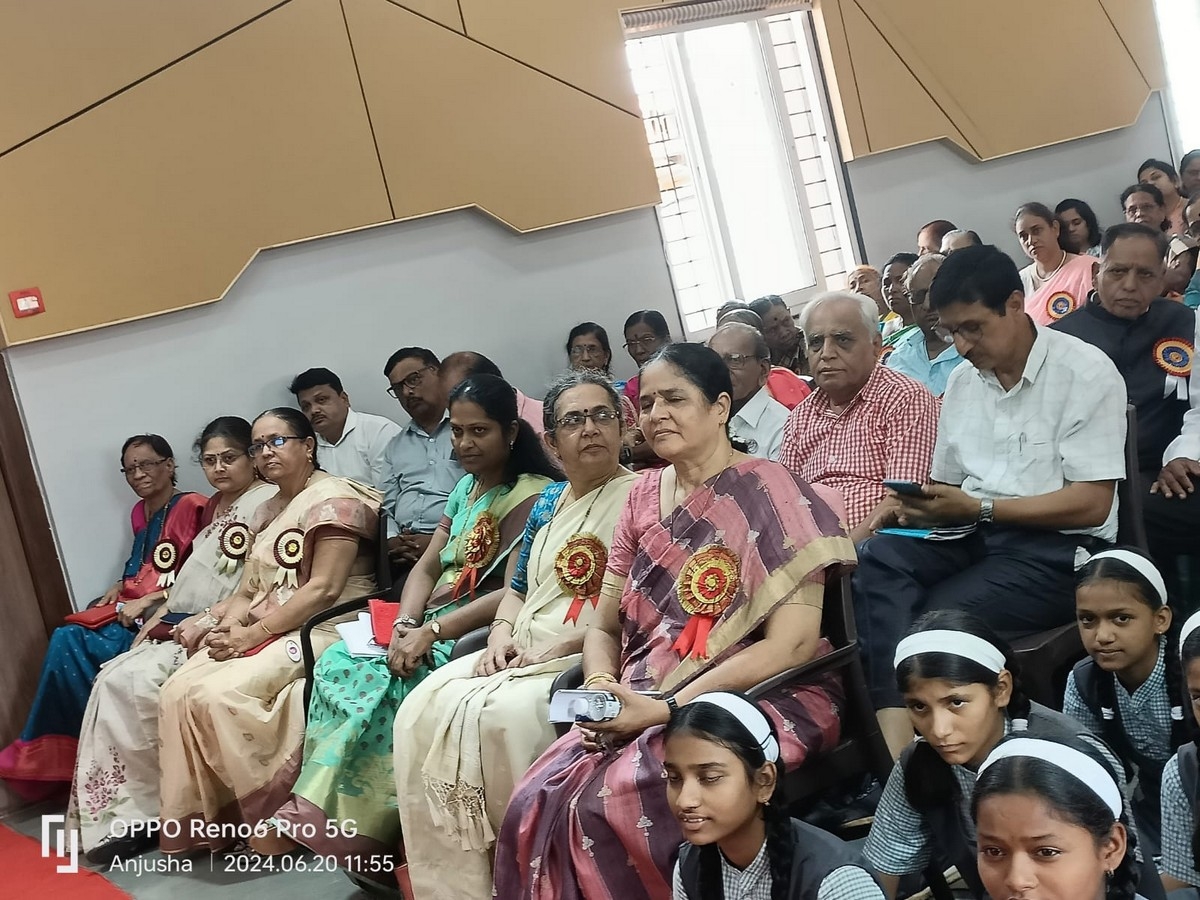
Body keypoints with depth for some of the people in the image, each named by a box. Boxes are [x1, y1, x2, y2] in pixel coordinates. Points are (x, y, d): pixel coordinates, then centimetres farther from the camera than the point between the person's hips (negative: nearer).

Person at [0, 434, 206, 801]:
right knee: (66, 639, -21)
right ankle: (51, 753, -11)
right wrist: (120, 586, 7)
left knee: (72, 646, -24)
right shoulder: (140, 512, 17)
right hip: (130, 607, 7)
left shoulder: (191, 507, -9)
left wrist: (147, 601, -16)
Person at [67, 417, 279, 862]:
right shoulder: (215, 506, 20)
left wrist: (208, 620, -20)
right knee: (112, 680, -10)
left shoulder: (267, 501, -8)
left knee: (136, 684, -22)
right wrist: (159, 615, 9)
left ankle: (145, 809, -7)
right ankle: (115, 814, -10)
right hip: (184, 625, 9)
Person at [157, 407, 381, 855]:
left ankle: (280, 809, -13)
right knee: (177, 691, -14)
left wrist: (252, 634, -18)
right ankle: (196, 820, -8)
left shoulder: (333, 498, -8)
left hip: (323, 630, -8)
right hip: (263, 632, 8)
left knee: (218, 694, -27)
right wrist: (229, 624, -7)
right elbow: (248, 590, 16)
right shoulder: (269, 509, 19)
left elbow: (323, 589, -17)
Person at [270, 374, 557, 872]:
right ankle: (318, 815, -17)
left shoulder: (533, 495, -9)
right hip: (431, 626, 8)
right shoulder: (465, 489, 17)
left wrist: (430, 632, -22)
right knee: (339, 662, -15)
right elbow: (426, 568, 12)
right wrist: (404, 624, -8)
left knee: (379, 680, -28)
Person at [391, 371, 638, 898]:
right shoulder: (548, 502, 19)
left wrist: (565, 644, -17)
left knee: (506, 715, -32)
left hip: (595, 658, -7)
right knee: (426, 708, -13)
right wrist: (501, 635, 3)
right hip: (522, 656, 7)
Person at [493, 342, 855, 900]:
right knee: (536, 805, -18)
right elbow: (604, 628, 14)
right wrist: (602, 688, -9)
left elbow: (792, 643, -15)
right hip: (643, 709, 6)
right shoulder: (643, 498, 11)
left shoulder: (770, 494, -7)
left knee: (617, 801, -28)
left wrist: (666, 708, -20)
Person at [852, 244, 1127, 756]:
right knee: (874, 559, -26)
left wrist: (979, 508, -18)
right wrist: (912, 507, -8)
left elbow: (1092, 504, -12)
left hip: (1057, 546, -5)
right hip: (973, 536, 6)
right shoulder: (962, 381, 15)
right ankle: (897, 741, -37)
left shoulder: (1085, 372, -5)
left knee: (937, 616, -31)